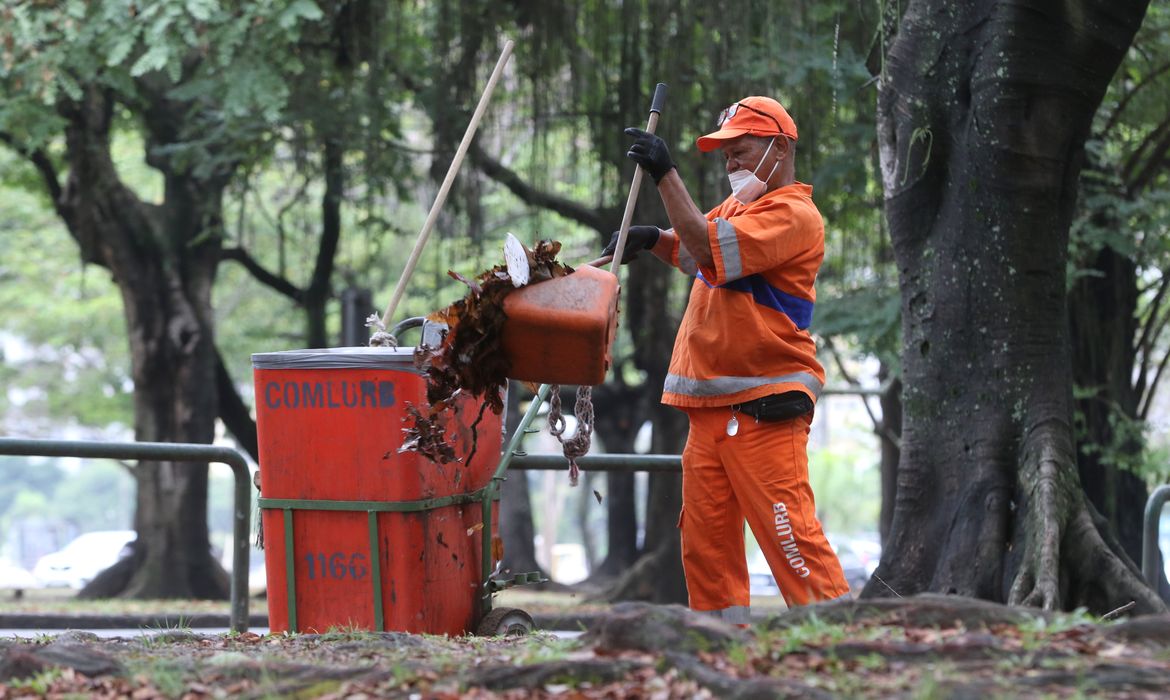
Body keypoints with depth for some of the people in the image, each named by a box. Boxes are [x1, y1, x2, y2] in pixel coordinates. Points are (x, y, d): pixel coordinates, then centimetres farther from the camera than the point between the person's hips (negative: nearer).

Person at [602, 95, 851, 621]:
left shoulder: (793, 214, -10)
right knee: (705, 542, 8)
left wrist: (666, 175, -18)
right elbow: (691, 250, 30)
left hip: (763, 411, -9)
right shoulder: (737, 207, 21)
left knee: (789, 535, -15)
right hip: (709, 408, 9)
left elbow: (712, 248, -21)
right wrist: (650, 238, 7)